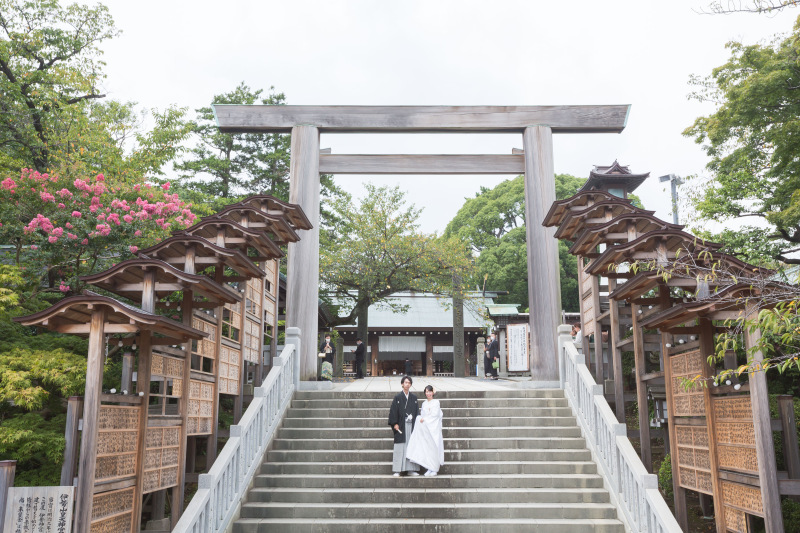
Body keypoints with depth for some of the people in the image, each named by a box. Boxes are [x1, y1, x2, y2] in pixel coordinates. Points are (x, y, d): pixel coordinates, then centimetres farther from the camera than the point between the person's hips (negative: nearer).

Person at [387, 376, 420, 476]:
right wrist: (395, 424, -11)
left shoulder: (414, 398, 11)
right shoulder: (398, 397, 0)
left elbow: (417, 411, 12)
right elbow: (393, 411, -3)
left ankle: (411, 469, 10)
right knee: (400, 448, -4)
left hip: (411, 425, 4)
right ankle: (397, 470, -1)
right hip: (401, 426, -4)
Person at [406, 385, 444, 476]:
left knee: (433, 447, -6)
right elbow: (422, 415, 15)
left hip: (434, 427, -4)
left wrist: (425, 419, -10)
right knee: (426, 447, 0)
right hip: (425, 427, 4)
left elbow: (435, 414, -8)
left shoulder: (436, 402, 0)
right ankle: (429, 468, 5)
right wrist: (421, 419, -5)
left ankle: (435, 469, 0)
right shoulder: (424, 403, 14)